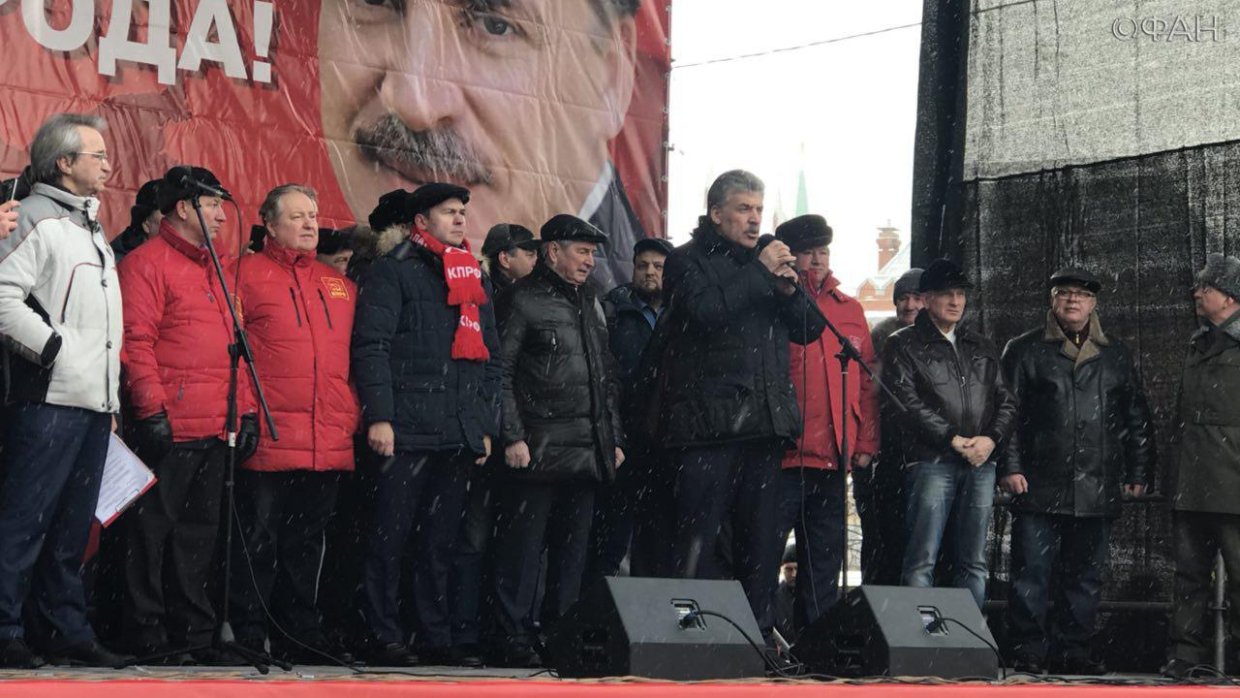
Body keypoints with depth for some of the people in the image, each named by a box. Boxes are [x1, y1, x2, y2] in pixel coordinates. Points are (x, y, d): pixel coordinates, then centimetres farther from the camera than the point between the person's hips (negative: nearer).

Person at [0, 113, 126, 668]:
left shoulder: (92, 227, 22)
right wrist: (54, 347, -16)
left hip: (95, 403, 9)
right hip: (50, 398, -9)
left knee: (72, 527, 11)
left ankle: (65, 631, 16)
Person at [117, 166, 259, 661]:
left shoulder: (220, 268, 19)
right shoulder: (147, 263, -5)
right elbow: (136, 342, -12)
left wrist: (246, 410, 15)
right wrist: (152, 409, -17)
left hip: (217, 429, 8)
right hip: (170, 427, -8)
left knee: (200, 529, 11)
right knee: (155, 528, -2)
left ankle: (193, 630, 17)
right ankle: (147, 632, 3)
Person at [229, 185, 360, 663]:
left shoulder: (340, 284, 19)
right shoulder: (247, 275, 1)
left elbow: (350, 358, 22)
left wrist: (351, 417, 13)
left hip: (329, 441, 5)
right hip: (269, 439, -5)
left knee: (307, 543, 11)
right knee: (259, 541, -2)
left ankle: (300, 637, 18)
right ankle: (249, 637, 3)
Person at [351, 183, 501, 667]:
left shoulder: (476, 279, 20)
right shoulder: (393, 272, 0)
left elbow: (491, 357, 23)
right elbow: (371, 345, -8)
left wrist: (486, 426, 15)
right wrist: (379, 416, -16)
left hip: (460, 434, 6)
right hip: (407, 428, -6)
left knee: (441, 541, 9)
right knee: (391, 536, -4)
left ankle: (436, 638, 13)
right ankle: (385, 638, 0)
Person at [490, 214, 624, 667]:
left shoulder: (590, 304, 20)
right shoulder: (524, 301, -3)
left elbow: (607, 379, 23)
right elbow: (502, 372, -9)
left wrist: (614, 438, 17)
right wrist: (513, 437, -15)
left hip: (588, 452, 7)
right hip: (538, 450, -7)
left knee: (573, 547, 8)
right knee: (523, 545, -5)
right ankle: (513, 638, -3)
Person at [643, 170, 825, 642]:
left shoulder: (765, 262, 20)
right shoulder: (689, 262, 3)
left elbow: (811, 329, 17)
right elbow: (705, 311, -17)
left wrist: (789, 291, -2)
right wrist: (760, 272, -11)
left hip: (763, 423, 6)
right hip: (708, 422, -6)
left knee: (760, 539, 7)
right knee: (697, 537, -8)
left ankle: (758, 631, 11)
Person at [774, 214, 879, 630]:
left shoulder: (850, 311, 15)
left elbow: (867, 383, 15)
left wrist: (865, 444, 9)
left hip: (833, 458, 5)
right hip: (782, 456, -5)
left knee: (824, 562, 9)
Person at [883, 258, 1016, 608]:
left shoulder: (981, 347, 21)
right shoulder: (904, 345, 4)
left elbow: (1006, 401, 16)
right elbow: (908, 402, -7)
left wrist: (991, 439, -3)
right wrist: (952, 439, -13)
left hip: (981, 463, 5)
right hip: (931, 461, -5)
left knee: (973, 563, 5)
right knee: (922, 561, -10)